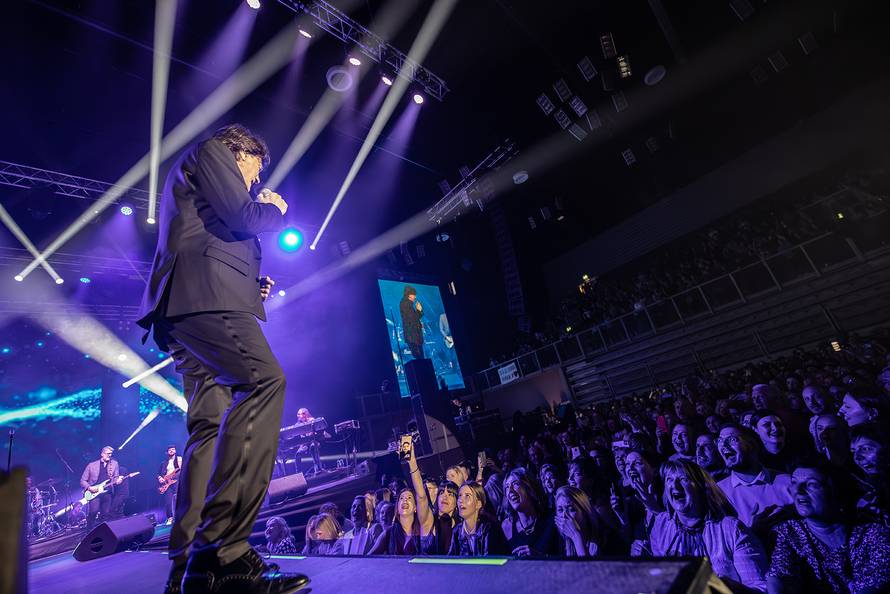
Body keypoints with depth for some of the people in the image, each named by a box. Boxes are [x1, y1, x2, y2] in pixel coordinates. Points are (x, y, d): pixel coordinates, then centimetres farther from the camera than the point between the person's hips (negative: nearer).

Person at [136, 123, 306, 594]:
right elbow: (241, 216, -5)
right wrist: (276, 209, 15)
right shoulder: (211, 151, 13)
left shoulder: (192, 173, 39)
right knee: (264, 381, -27)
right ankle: (224, 549, -31)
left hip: (185, 307, 10)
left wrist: (252, 288, 22)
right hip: (205, 295, -10)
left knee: (212, 426, 3)